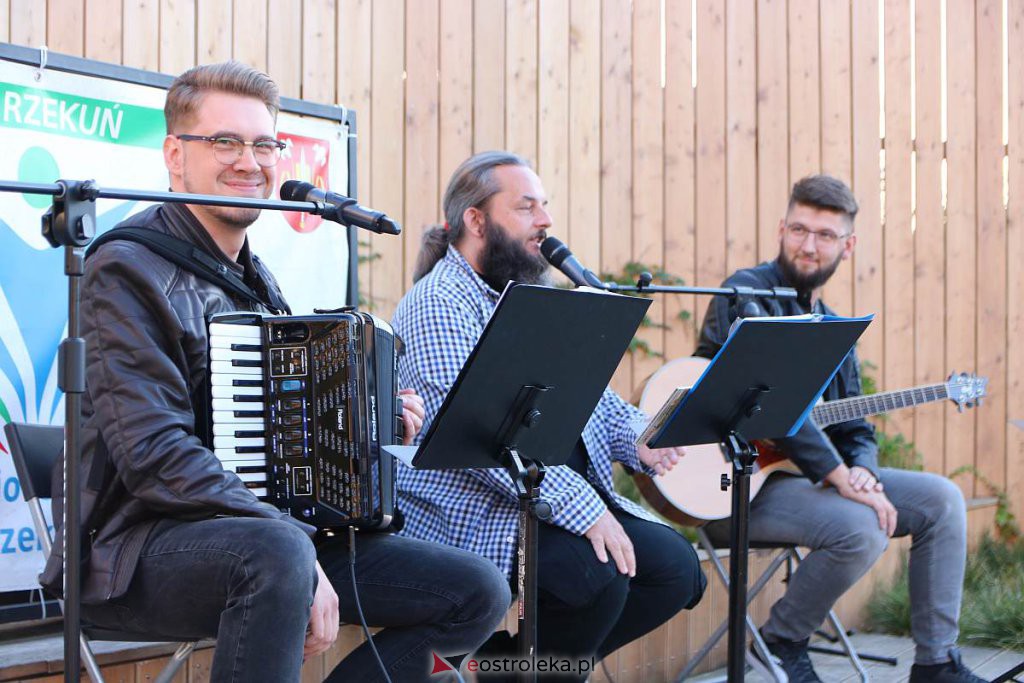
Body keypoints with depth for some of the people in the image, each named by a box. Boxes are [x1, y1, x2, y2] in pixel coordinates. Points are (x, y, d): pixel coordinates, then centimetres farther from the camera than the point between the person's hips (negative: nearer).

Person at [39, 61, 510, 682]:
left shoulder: (252, 277, 17)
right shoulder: (128, 270, -10)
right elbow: (154, 455, -21)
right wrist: (294, 540, -27)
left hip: (275, 532, 8)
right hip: (141, 547, -8)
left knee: (479, 593, -4)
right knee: (278, 554, -41)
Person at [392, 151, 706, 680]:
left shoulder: (533, 297, 19)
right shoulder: (438, 303, -12)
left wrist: (640, 439, -2)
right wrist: (582, 507, -27)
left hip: (568, 493, 9)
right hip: (477, 512, -9)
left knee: (677, 568, -3)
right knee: (598, 574, -29)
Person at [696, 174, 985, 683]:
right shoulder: (747, 294, -11)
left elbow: (855, 426, 16)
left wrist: (863, 473, -8)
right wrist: (840, 479, -24)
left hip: (812, 476, 9)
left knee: (940, 498, 0)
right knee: (861, 529, -30)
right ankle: (782, 641, -4)